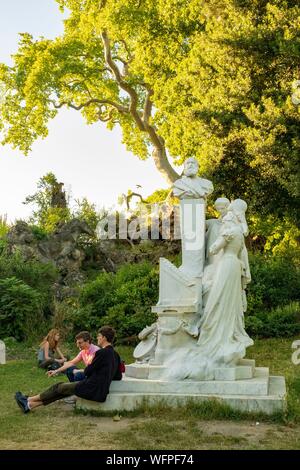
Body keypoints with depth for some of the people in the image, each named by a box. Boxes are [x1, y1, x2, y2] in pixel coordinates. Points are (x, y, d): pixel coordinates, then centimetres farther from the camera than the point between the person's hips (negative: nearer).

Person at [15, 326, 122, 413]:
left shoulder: (102, 352, -19)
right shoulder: (115, 355, 7)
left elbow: (87, 371, -10)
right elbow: (118, 377, 13)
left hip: (91, 389, -8)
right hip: (101, 391, 8)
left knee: (59, 387, 9)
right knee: (62, 386, 14)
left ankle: (29, 400, 26)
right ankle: (30, 405, 19)